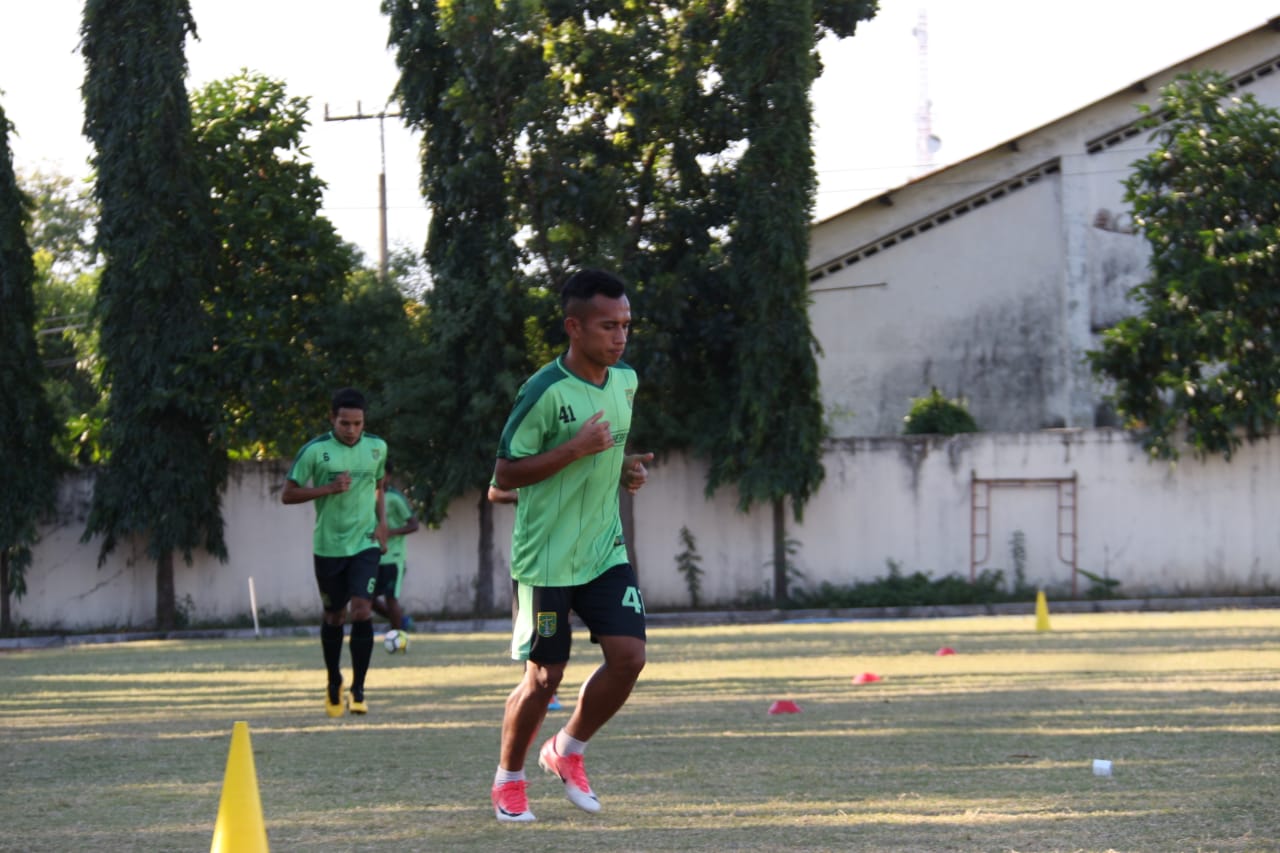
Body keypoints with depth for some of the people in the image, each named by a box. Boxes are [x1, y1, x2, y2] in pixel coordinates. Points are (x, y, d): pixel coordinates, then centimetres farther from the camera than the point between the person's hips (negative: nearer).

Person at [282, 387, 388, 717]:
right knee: (334, 616, 10)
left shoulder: (377, 447, 3)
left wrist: (382, 523, 4)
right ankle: (334, 684, 32)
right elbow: (287, 494, -6)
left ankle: (358, 689, -8)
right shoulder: (315, 450, -9)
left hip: (365, 544, 1)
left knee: (362, 609, -16)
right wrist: (328, 488, -18)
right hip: (328, 546, -1)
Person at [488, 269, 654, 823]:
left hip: (605, 551, 6)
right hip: (546, 559, -6)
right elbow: (505, 474, -15)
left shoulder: (625, 381, 6)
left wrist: (625, 469, 4)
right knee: (545, 676, -1)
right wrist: (575, 449, -24)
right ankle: (509, 779, 22)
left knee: (629, 655, -8)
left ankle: (567, 751, 16)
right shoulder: (545, 392, -17)